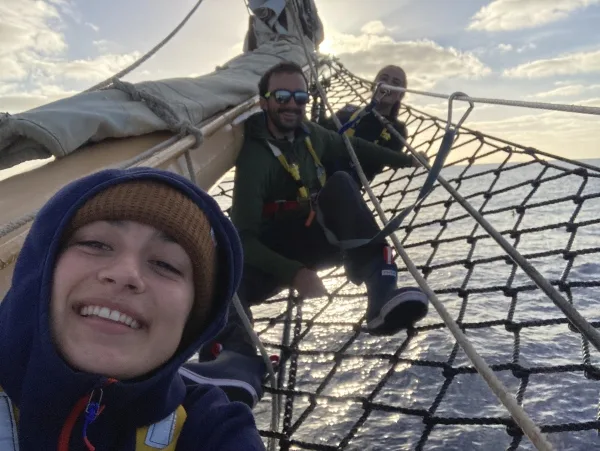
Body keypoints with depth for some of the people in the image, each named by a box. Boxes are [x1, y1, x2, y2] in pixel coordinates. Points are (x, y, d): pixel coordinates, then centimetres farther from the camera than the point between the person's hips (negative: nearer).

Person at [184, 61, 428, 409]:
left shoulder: (311, 135, -1)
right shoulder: (254, 156, -19)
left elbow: (351, 147, 22)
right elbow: (244, 237, -25)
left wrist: (400, 159, 22)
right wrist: (294, 273, -37)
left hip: (316, 241, 4)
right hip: (272, 255, -3)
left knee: (341, 183, -24)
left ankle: (382, 290, -41)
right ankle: (237, 357, -64)